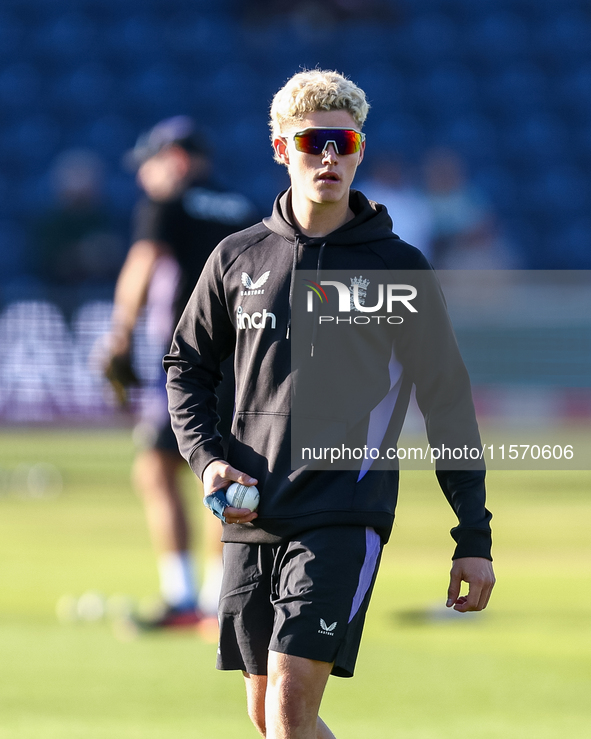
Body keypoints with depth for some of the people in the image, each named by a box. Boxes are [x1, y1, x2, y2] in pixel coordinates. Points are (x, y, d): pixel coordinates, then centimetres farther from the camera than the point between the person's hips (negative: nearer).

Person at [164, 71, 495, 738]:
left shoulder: (398, 267, 2)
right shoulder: (239, 258, 9)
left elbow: (447, 403, 4)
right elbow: (186, 364, 20)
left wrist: (475, 537, 2)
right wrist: (207, 459, 2)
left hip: (344, 520, -4)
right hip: (251, 523, 4)